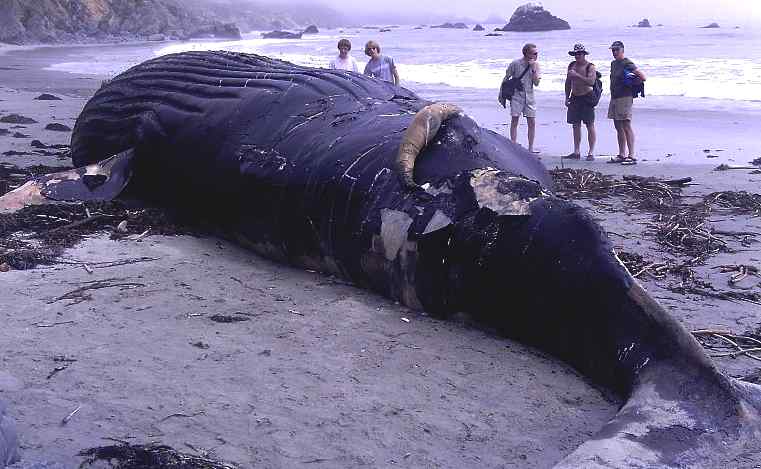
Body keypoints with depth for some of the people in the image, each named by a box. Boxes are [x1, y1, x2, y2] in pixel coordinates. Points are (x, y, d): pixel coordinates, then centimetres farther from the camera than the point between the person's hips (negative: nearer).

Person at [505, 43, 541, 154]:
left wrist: (533, 69, -14)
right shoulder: (515, 63, -7)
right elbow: (506, 78, 2)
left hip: (529, 97, 3)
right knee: (514, 121, -5)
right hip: (516, 96, -3)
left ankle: (531, 148, 8)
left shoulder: (535, 65, 3)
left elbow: (536, 83, -4)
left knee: (532, 122, 0)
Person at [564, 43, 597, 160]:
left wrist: (577, 75, -25)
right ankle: (576, 152, 12)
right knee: (575, 125, 7)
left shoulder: (590, 67, -6)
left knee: (590, 125, -5)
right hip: (575, 98, 6)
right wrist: (567, 97, 14)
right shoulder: (571, 65, 12)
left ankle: (591, 153, -4)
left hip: (587, 98, -6)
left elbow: (591, 82, -21)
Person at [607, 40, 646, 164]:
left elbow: (642, 77, -14)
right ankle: (622, 155, 17)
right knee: (618, 127, 11)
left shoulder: (627, 63, -10)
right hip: (614, 98, 9)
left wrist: (632, 84, -6)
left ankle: (632, 156, -10)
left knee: (626, 126, -10)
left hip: (624, 98, -9)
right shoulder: (613, 63, 16)